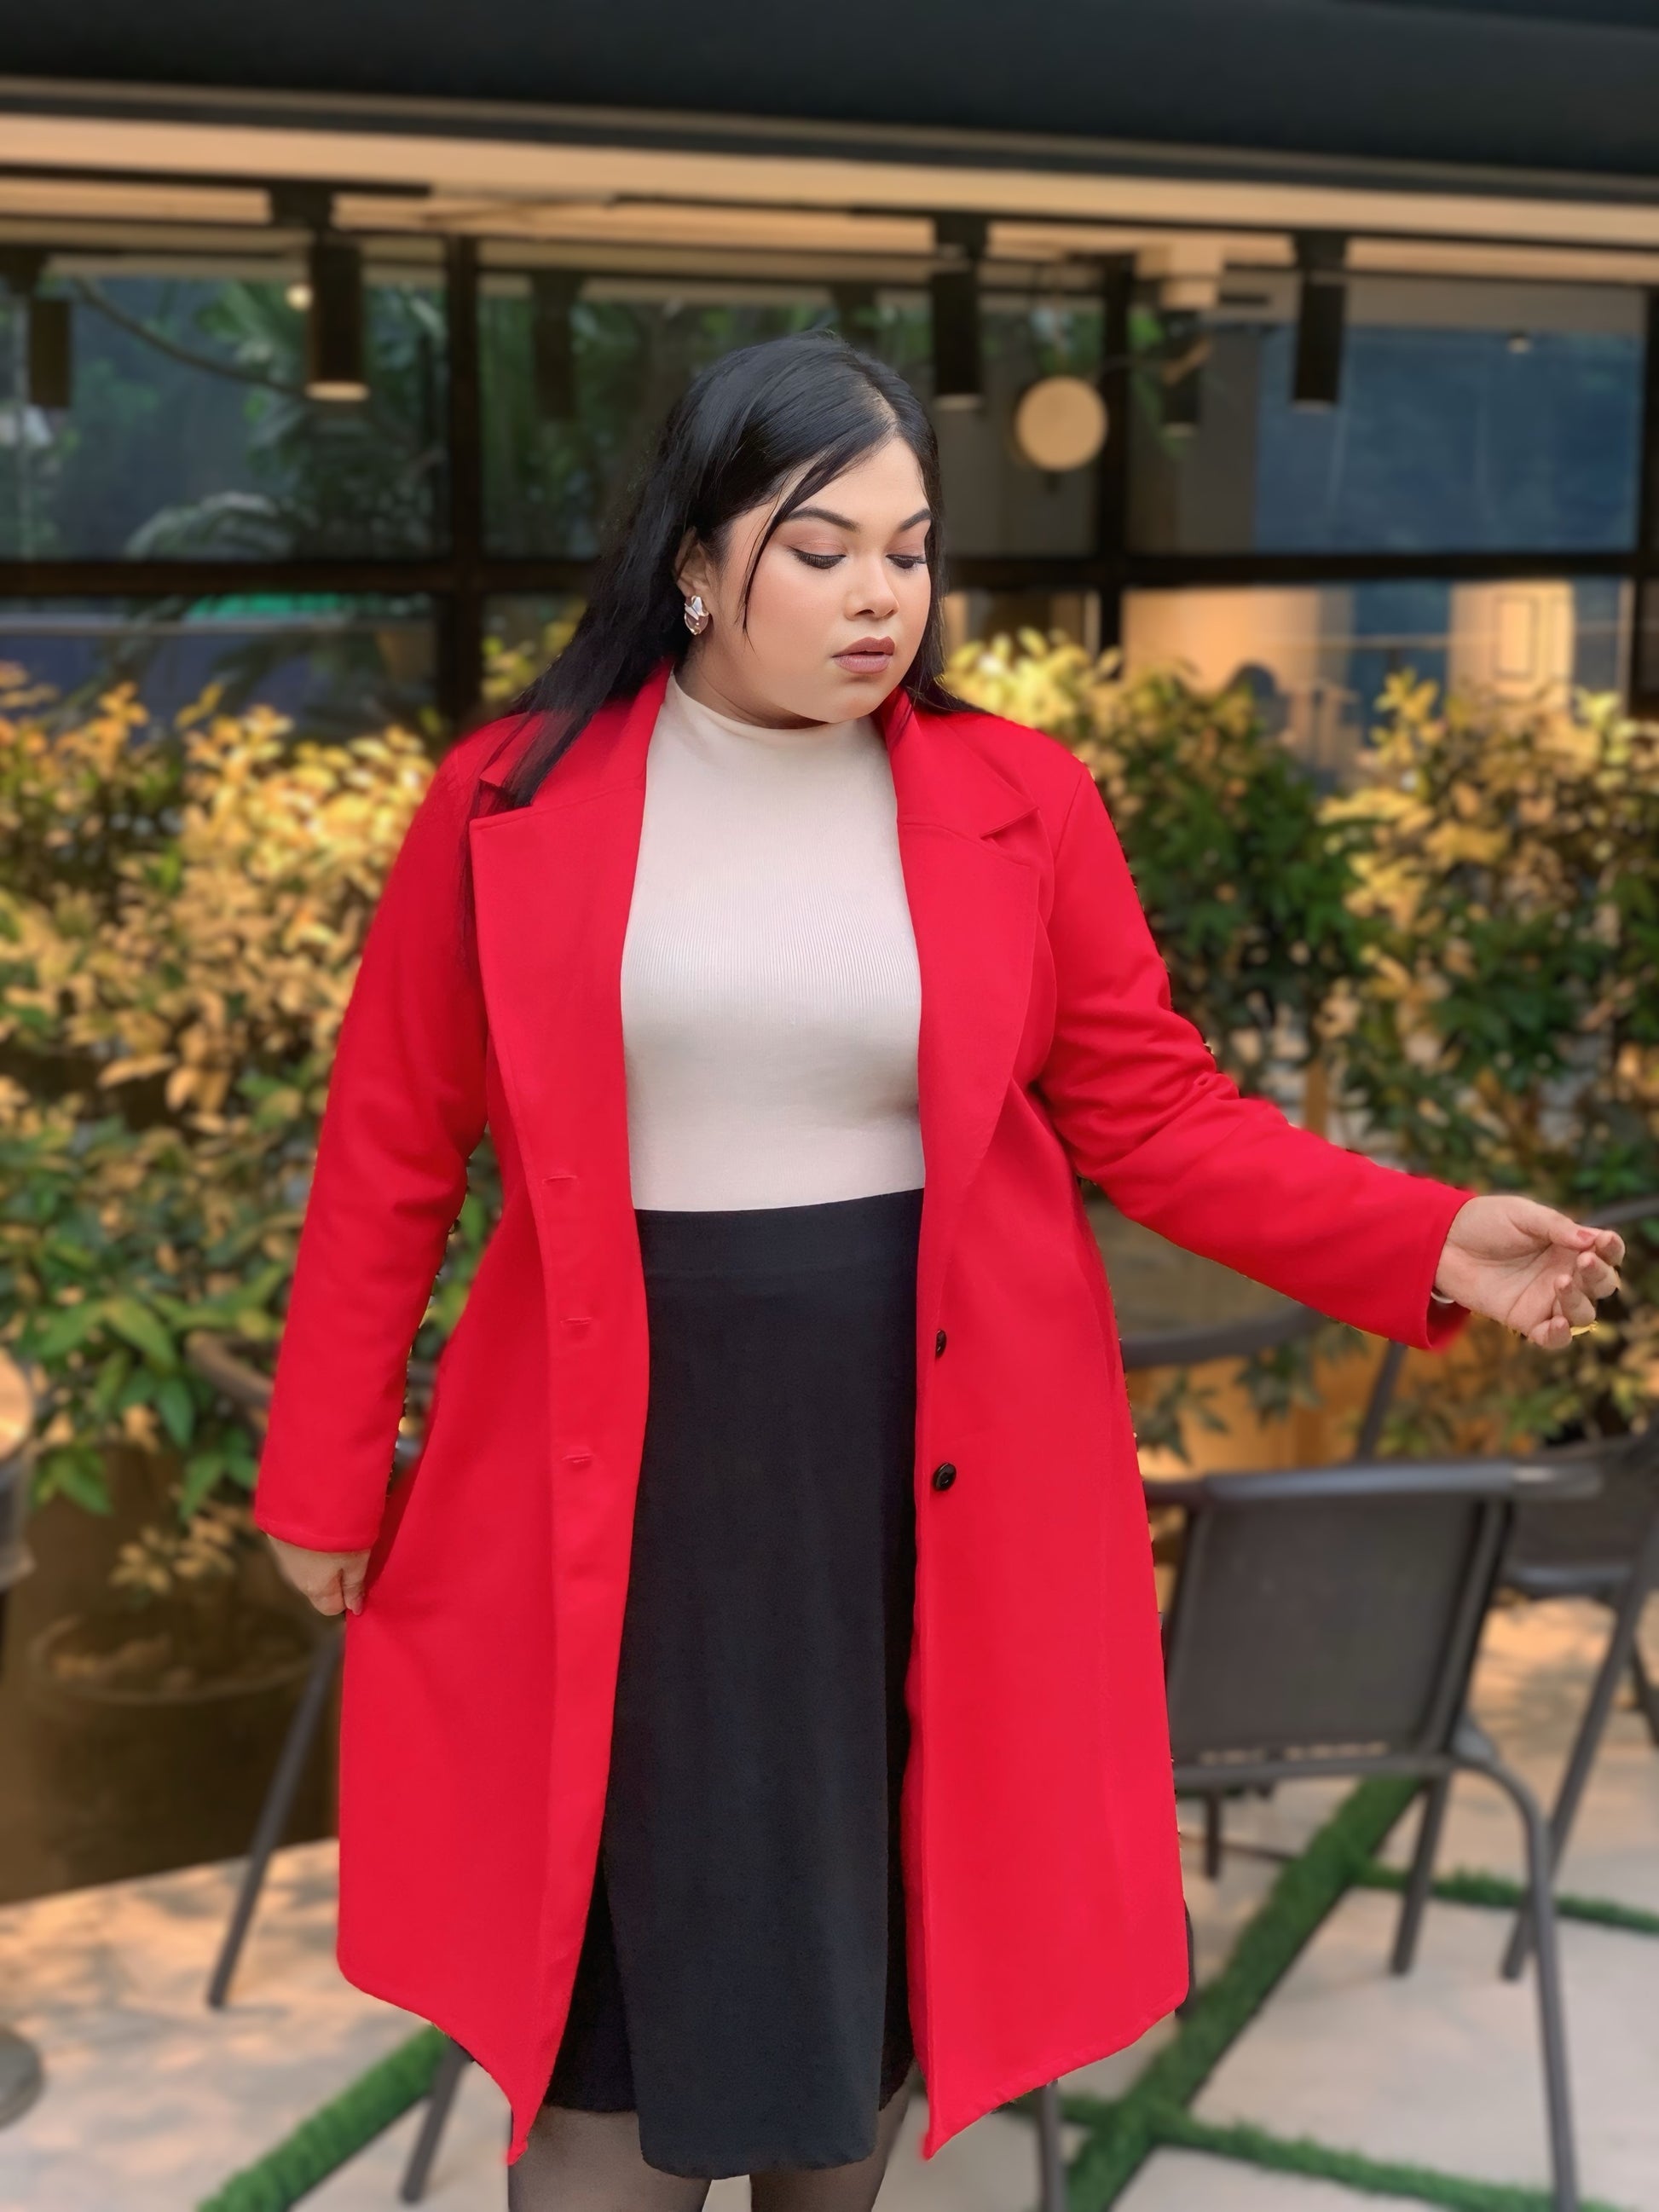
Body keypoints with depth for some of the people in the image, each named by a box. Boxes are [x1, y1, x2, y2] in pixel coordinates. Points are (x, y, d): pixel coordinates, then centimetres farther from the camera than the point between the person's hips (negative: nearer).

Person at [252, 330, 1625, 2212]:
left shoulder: (1020, 805, -1)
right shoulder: (507, 807, -4)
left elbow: (1154, 1113, 1)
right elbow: (389, 1157, 1)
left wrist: (1431, 1242, -12)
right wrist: (326, 1478, 4)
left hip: (933, 1470, 2)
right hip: (629, 1474, -1)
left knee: (877, 1913, 15)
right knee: (628, 1943, 5)